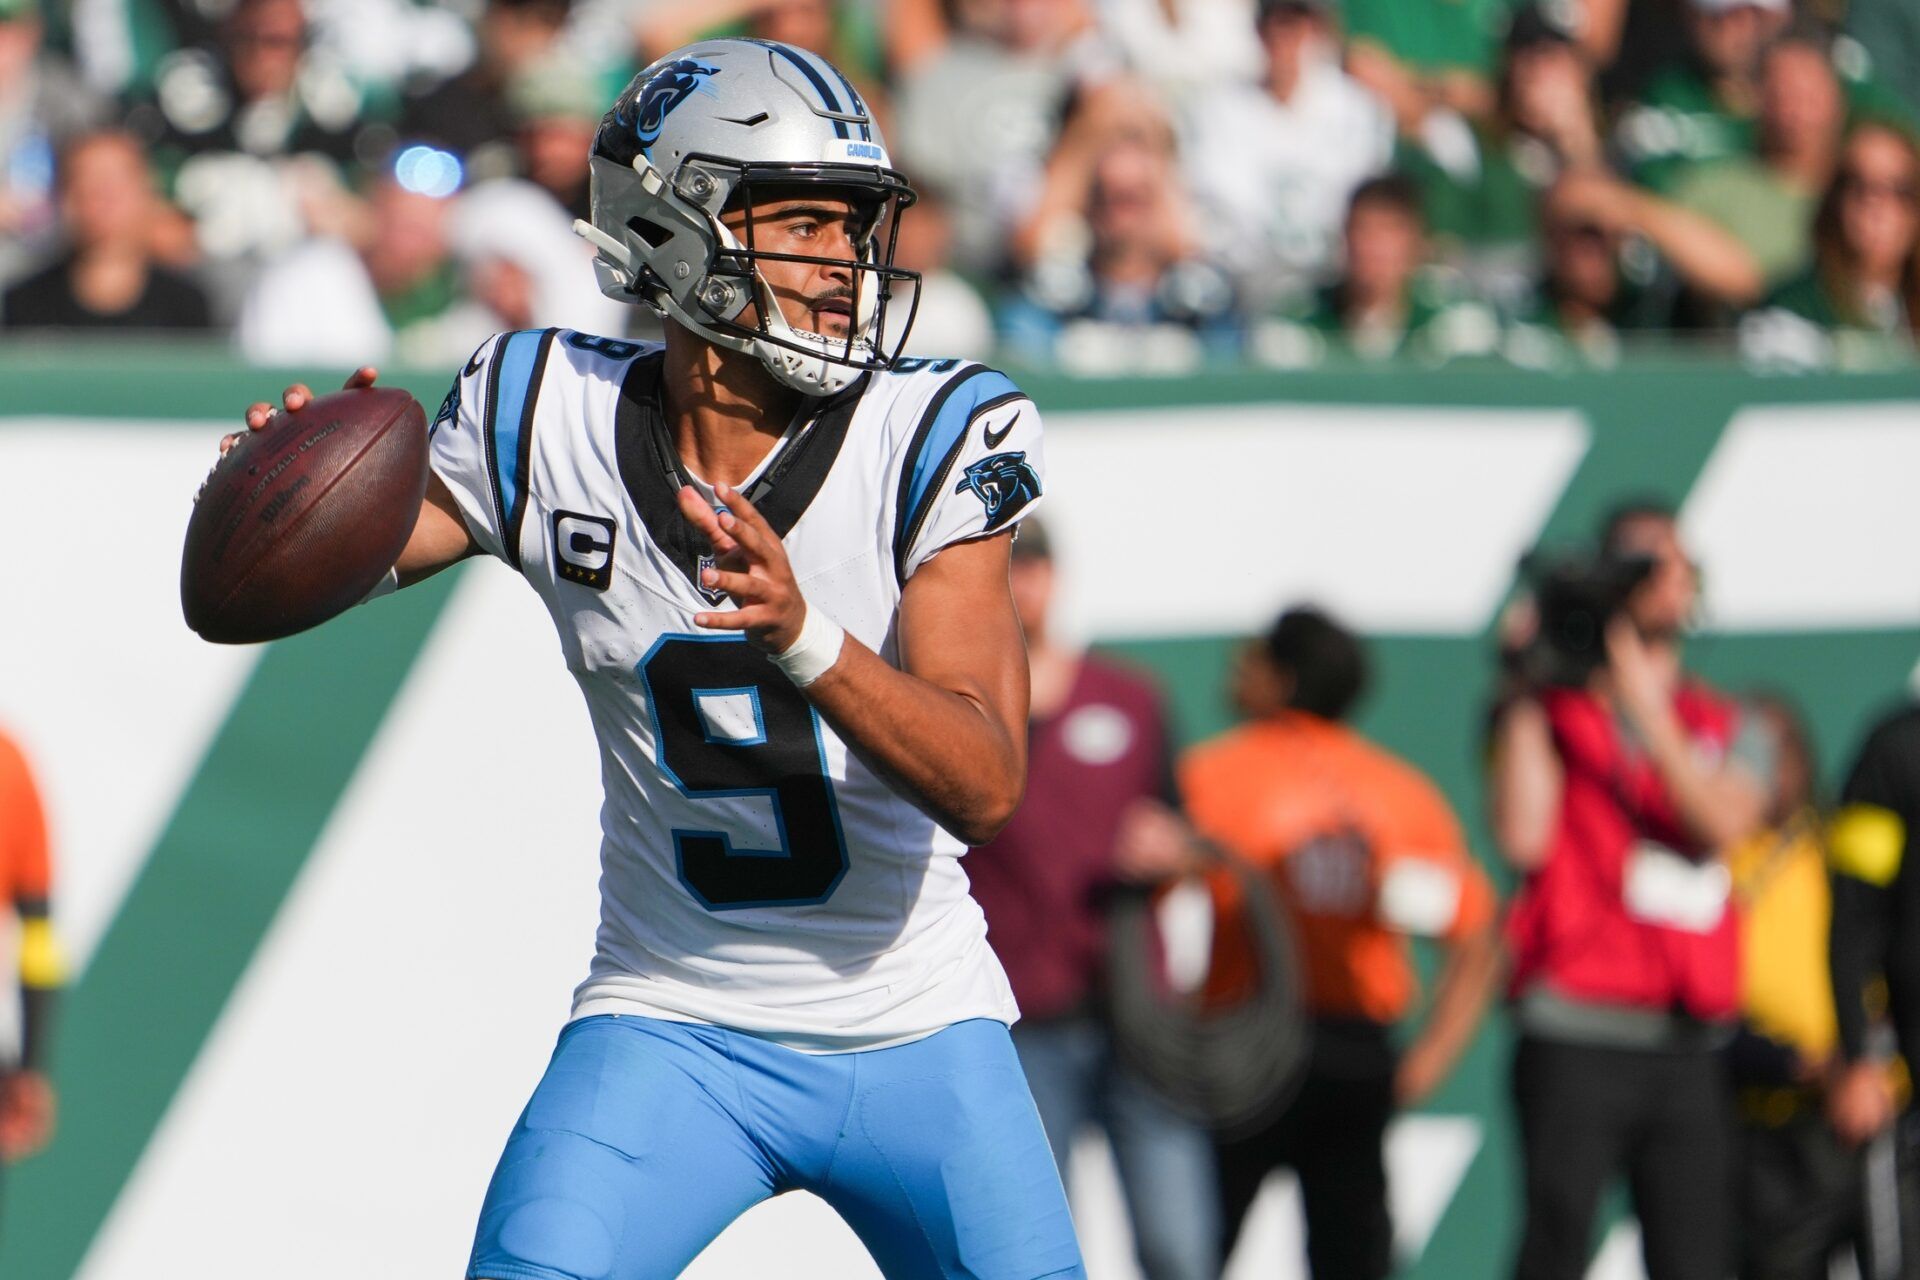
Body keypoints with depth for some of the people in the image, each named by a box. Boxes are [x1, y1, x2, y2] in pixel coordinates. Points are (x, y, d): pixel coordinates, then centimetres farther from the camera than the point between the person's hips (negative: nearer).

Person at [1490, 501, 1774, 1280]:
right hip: (1575, 1036, -3)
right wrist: (1530, 690, -7)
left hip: (1688, 1048, 3)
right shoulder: (1551, 713, 5)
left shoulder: (1735, 733, 15)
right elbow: (1523, 836, -12)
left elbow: (1723, 825, -6)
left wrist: (1647, 707, -13)